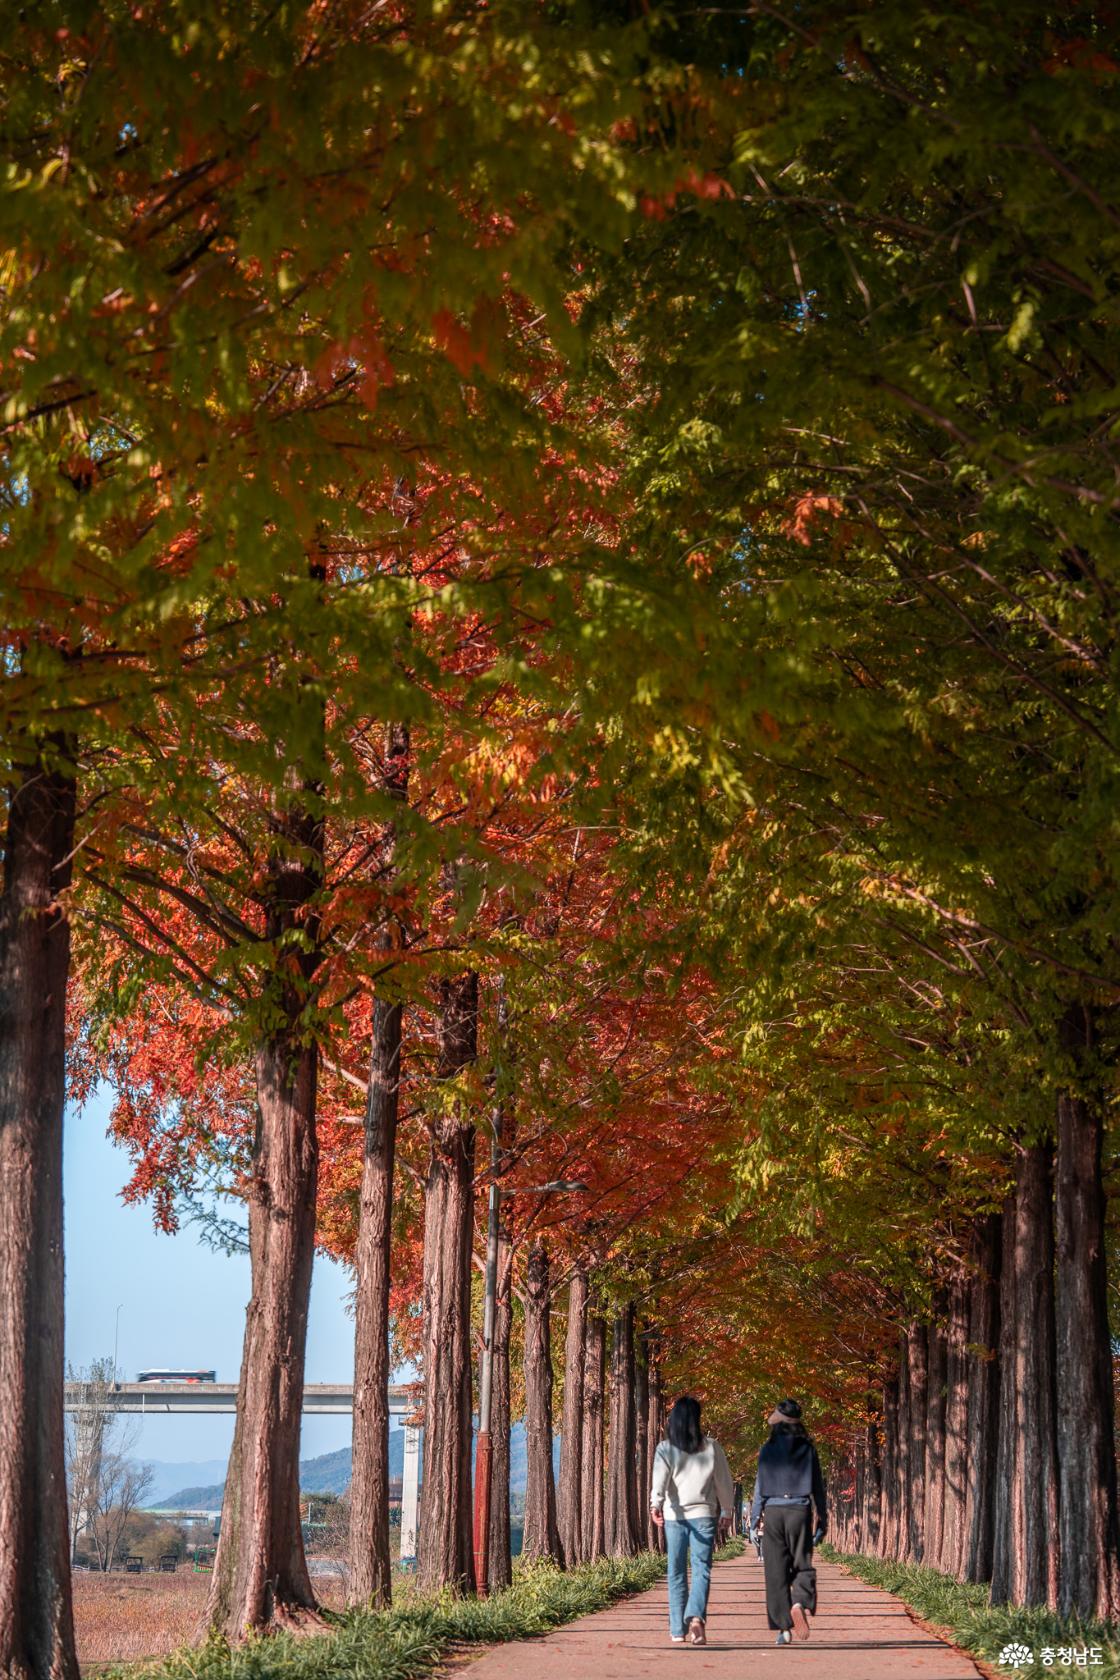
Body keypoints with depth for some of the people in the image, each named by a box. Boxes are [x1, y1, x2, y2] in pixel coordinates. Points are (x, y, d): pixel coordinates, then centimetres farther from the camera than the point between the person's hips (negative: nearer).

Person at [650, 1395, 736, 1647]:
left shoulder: (665, 1449, 1)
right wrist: (727, 1510, 23)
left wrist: (656, 1504, -27)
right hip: (704, 1514, -1)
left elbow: (660, 1479, -15)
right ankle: (696, 1617, -28)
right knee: (701, 1569, -5)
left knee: (677, 1574, 9)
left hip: (674, 1516, 1)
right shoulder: (711, 1447, 2)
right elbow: (724, 1482, 9)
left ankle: (678, 1631, 9)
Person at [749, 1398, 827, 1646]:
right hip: (800, 1511, 1)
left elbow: (761, 1486, -1)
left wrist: (754, 1519, 4)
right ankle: (800, 1603, -21)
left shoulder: (769, 1450, -1)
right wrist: (822, 1520, 10)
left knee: (776, 1571, 4)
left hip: (774, 1512, -1)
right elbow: (817, 1487, 4)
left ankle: (784, 1627, 0)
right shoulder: (807, 1449, 2)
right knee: (802, 1565, 8)